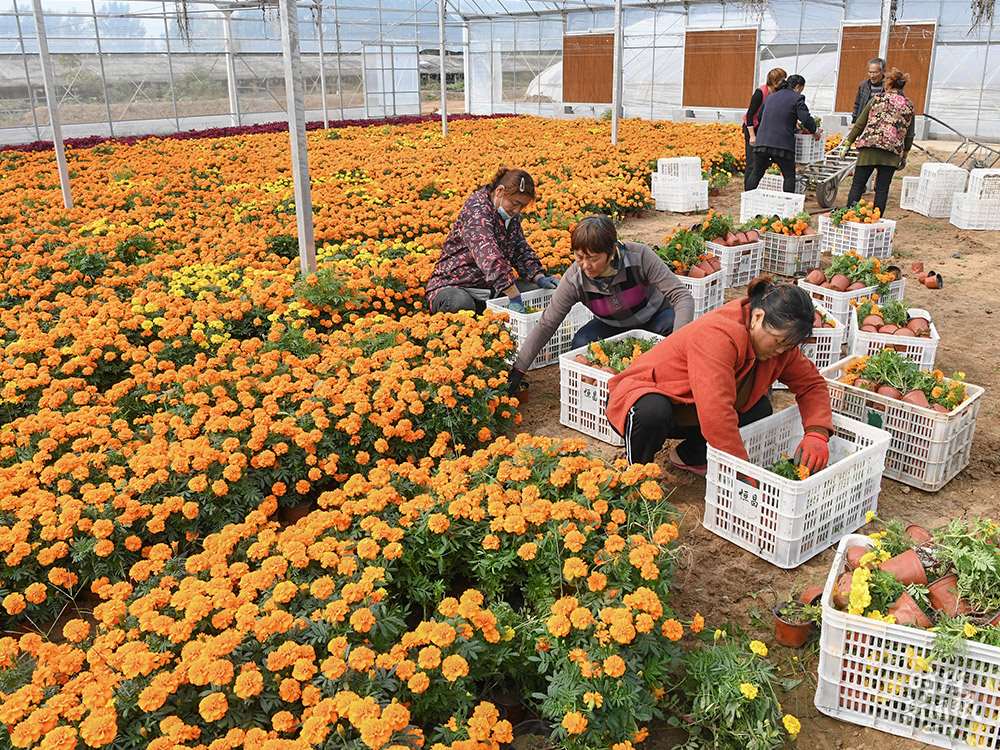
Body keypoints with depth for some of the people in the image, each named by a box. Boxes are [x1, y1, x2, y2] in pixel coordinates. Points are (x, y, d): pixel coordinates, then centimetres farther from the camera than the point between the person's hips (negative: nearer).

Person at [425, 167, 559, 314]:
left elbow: (522, 250, 17)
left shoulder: (511, 215, 7)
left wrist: (539, 278, -3)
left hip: (492, 286, 8)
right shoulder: (477, 209, -20)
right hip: (455, 286, -8)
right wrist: (514, 297, -41)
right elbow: (490, 256, -34)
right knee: (462, 304, -41)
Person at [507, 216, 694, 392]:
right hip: (613, 326, 1)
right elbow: (546, 325, -21)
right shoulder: (574, 280, -26)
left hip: (653, 316, -1)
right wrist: (518, 369, -26)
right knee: (580, 345, -28)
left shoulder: (639, 256, -32)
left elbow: (683, 296, -31)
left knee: (673, 321, -34)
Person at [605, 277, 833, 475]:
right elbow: (716, 414, -42)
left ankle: (690, 456, 8)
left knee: (760, 410, -12)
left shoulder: (778, 339, -7)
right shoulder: (719, 334, -34)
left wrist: (817, 433, -19)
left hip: (691, 414, 8)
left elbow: (811, 383, 1)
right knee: (653, 413, -41)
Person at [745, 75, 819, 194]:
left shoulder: (771, 97, 18)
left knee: (756, 175, 14)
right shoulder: (796, 98, -1)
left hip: (762, 141, 5)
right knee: (789, 176, 8)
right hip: (782, 144, -5)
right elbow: (807, 119, -9)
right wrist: (814, 132, 10)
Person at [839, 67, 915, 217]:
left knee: (857, 185, 3)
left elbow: (860, 124, 3)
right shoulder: (909, 106, 10)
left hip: (869, 148, -2)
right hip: (892, 153, 2)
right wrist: (905, 155, 21)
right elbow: (909, 135, 12)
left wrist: (848, 143, 10)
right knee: (882, 189, 7)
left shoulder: (877, 98, 3)